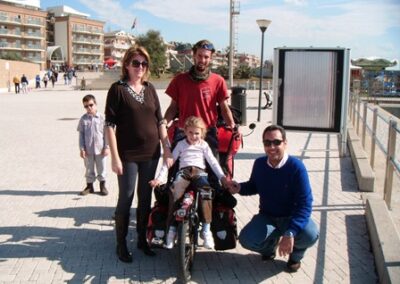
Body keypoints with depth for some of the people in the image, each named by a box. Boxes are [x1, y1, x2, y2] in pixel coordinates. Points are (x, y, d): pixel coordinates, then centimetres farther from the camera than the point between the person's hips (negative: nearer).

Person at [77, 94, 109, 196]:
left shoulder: (101, 117, -5)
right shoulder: (83, 119, -1)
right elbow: (81, 134, 1)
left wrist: (107, 147, -5)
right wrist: (82, 149, -4)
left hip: (100, 149, -1)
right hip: (88, 150, 1)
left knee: (102, 168, 10)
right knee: (89, 169, 12)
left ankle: (102, 185, 24)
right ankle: (89, 186, 25)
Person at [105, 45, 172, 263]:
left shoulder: (150, 89, 8)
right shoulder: (118, 89, -6)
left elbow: (160, 121, 11)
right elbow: (110, 124, -10)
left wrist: (167, 147, 4)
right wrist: (115, 157, -14)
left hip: (151, 153, 5)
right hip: (128, 155, -5)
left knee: (146, 198, 13)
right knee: (126, 199, 2)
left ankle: (142, 239, 27)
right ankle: (121, 244, 17)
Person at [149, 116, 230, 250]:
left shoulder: (203, 145, 18)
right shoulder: (181, 144, 17)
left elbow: (213, 162, 12)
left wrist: (222, 177, -2)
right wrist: (159, 178, 2)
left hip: (199, 171, 0)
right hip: (183, 171, 0)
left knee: (206, 191, -34)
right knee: (175, 190, -34)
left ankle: (206, 230, -25)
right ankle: (171, 228, -27)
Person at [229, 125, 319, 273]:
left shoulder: (296, 166, -23)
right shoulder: (259, 163, -9)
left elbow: (305, 203, -27)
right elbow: (254, 186, 12)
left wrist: (290, 233, -38)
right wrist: (240, 188, -13)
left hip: (292, 217, -3)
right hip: (267, 216, 3)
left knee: (310, 235, -34)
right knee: (246, 240, -23)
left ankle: (296, 255, 5)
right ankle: (270, 245, 15)